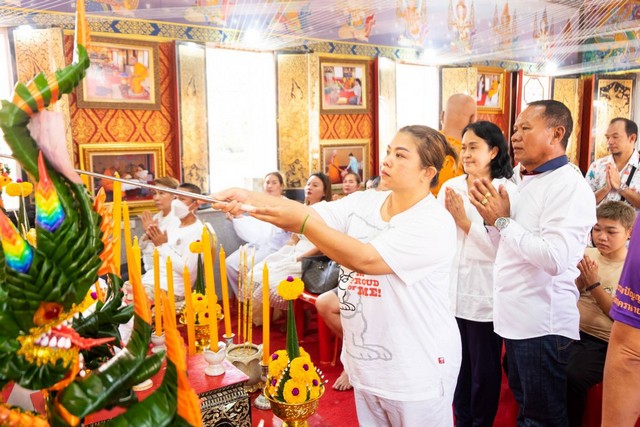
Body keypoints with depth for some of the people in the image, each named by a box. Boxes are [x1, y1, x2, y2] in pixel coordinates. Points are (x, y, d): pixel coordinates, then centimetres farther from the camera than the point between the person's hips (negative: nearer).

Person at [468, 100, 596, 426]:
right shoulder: (529, 182, 13)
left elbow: (555, 258, -28)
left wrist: (502, 220, -20)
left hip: (542, 324, -8)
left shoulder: (570, 186, -16)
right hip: (515, 319, 9)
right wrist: (492, 218, -1)